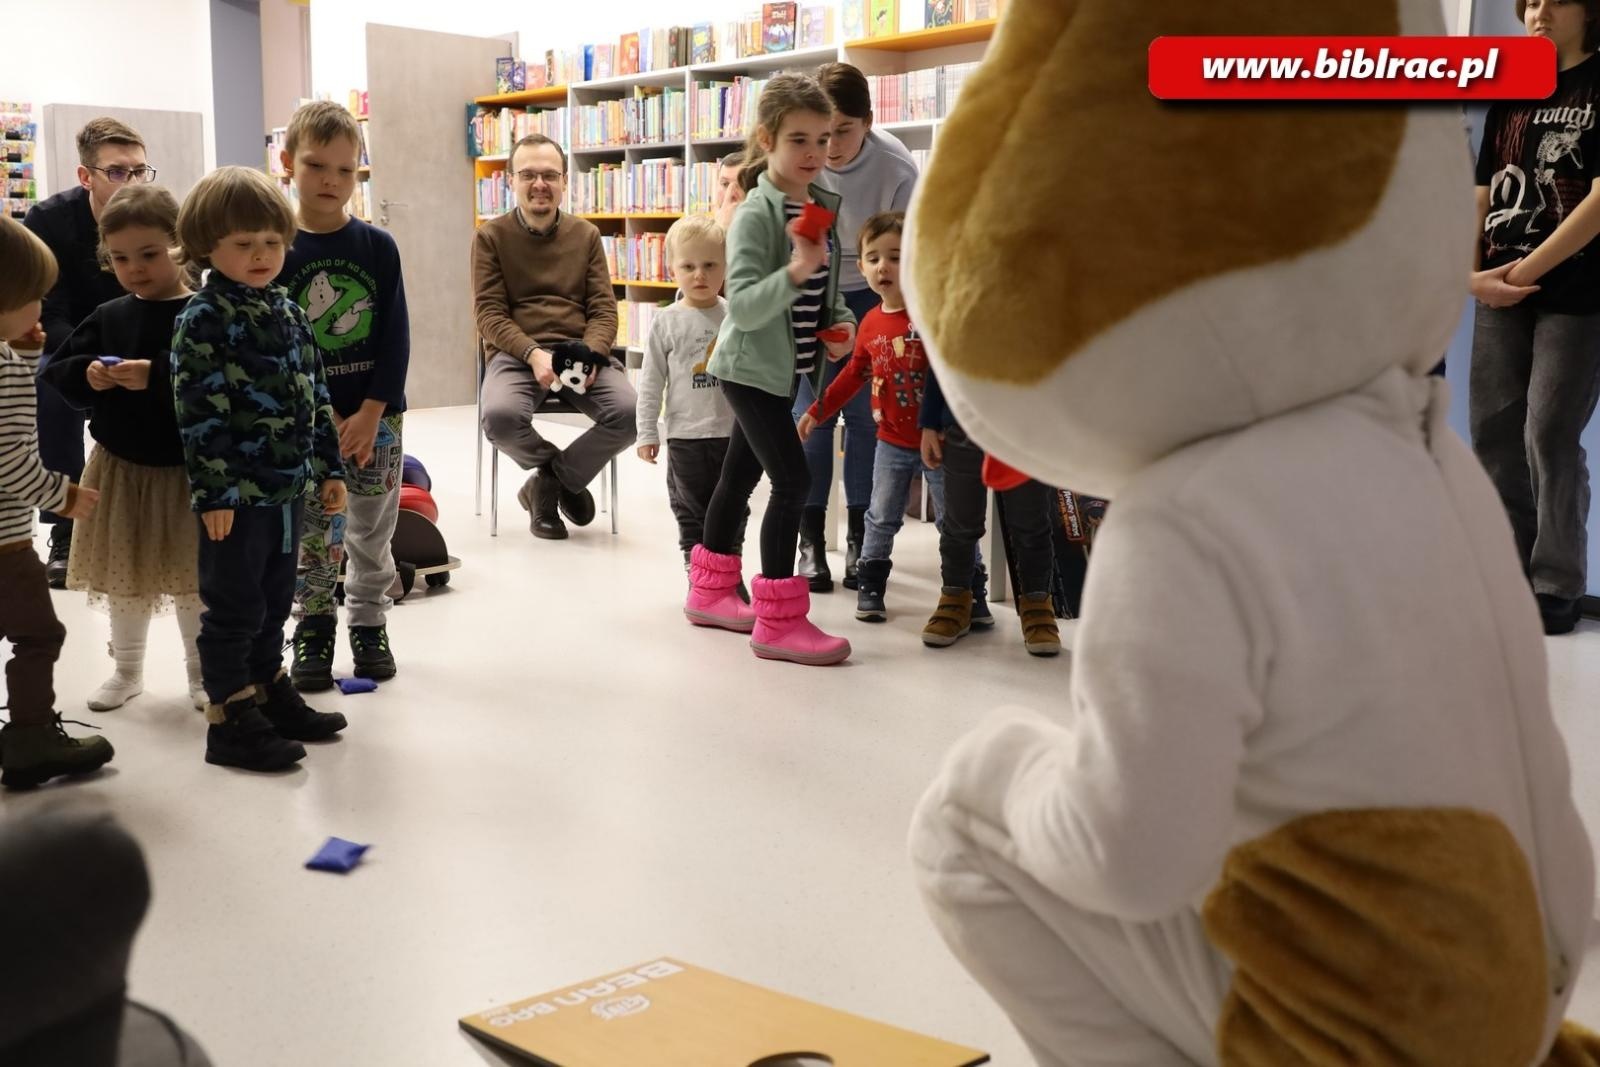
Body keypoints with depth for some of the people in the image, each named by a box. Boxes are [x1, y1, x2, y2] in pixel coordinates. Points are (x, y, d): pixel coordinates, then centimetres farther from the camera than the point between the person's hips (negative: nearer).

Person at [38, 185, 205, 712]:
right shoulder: (108, 318, 2)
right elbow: (57, 373, 6)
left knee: (193, 576, 9)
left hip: (187, 470, -4)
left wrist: (156, 376, -33)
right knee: (124, 574, 16)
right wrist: (88, 375, -15)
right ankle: (127, 669, 32)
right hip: (119, 468, 4)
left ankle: (201, 670, 25)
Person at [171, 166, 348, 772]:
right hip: (236, 493, -7)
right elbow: (198, 413, -16)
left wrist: (328, 468, 13)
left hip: (288, 488, 7)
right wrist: (213, 491, -19)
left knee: (274, 601, 18)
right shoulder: (203, 319, -12)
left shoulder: (289, 312, 11)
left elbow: (315, 396, 16)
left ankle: (269, 693, 32)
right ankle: (231, 718, 11)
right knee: (234, 608, 2)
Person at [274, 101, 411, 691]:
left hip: (376, 416, 1)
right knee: (310, 535, 5)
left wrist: (369, 414, -11)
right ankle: (313, 629, 20)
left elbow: (396, 337, -3)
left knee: (372, 531, 10)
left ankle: (369, 624, 25)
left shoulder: (378, 246, -2)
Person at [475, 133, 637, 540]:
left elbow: (604, 309, 7)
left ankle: (549, 482, 0)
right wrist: (533, 354, -20)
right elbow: (490, 314, -2)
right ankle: (563, 475, 1)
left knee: (630, 413, -27)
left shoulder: (586, 235, 13)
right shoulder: (491, 237, 6)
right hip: (515, 353, -2)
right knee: (500, 416, -35)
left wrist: (589, 355, -15)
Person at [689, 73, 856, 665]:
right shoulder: (756, 215, -19)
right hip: (749, 366, -8)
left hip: (786, 367, 8)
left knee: (741, 475, 18)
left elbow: (828, 287, 17)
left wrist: (841, 324, -2)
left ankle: (709, 591, 32)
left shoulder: (824, 206, 5)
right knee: (793, 481, -13)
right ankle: (778, 620, -6)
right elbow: (742, 308, -26)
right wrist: (796, 271, -39)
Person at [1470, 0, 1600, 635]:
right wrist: (1472, 273, -3)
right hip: (1501, 294, 5)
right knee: (1492, 433, 4)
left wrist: (1527, 270, -12)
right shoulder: (1509, 95, 16)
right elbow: (1483, 198, 12)